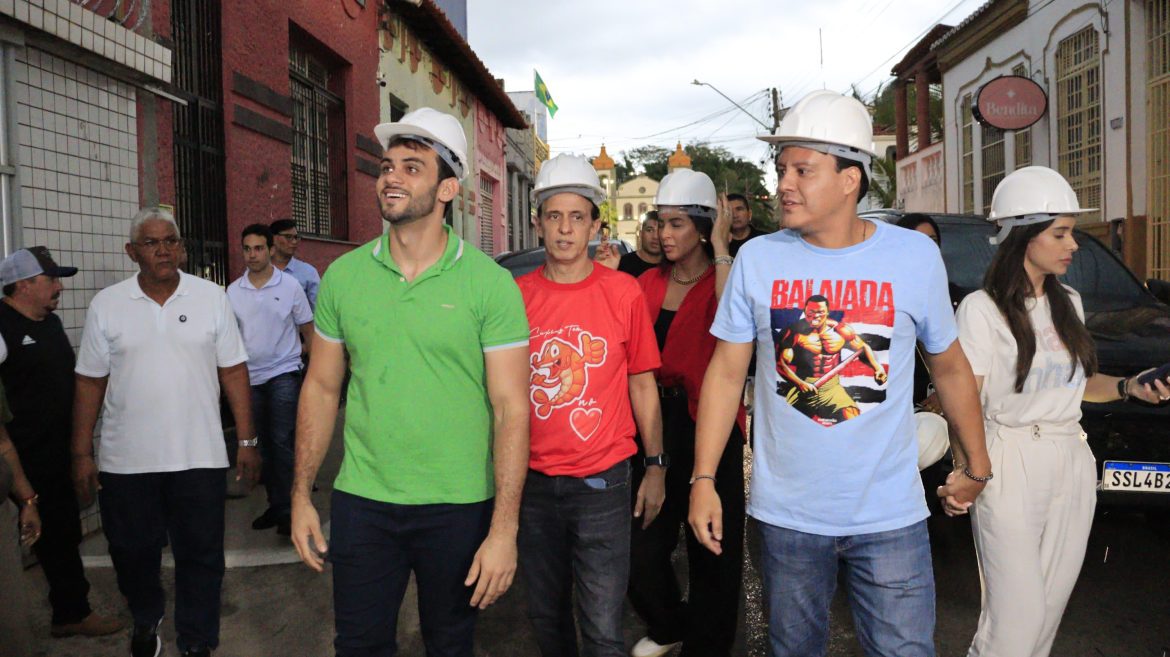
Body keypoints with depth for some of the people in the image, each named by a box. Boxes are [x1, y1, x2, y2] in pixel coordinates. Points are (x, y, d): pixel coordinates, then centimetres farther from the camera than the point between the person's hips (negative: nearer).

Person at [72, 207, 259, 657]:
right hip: (125, 461, 1)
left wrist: (246, 441, -2)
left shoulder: (211, 298, 0)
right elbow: (90, 383, 5)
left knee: (201, 555, 6)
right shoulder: (106, 305, 2)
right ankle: (145, 621, 43)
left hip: (199, 456, -1)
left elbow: (233, 371, 2)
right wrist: (81, 453, 2)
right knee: (133, 552, 16)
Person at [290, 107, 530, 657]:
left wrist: (504, 530, -15)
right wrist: (301, 495, 5)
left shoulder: (489, 282, -10)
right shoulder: (344, 275, 0)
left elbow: (511, 408, -12)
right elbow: (321, 387, 7)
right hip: (361, 501, 3)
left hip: (458, 506, -2)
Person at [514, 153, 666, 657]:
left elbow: (642, 384, 2)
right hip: (533, 481, 3)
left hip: (602, 482, -2)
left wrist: (655, 467, 1)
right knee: (546, 614, 18)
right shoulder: (517, 294, 0)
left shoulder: (624, 293, -5)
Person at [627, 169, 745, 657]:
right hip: (655, 422, 4)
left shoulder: (722, 280, -5)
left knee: (711, 547, 9)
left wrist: (720, 247, -19)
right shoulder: (648, 284, 9)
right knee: (641, 545, 8)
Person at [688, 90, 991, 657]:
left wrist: (977, 467, 15)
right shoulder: (757, 259, -4)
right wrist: (704, 479, -4)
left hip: (890, 513, 0)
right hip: (786, 513, 1)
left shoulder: (916, 256, -4)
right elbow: (726, 374, 0)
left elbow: (950, 366, 8)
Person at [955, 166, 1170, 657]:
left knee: (1051, 602, 10)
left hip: (1072, 464, 7)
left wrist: (1129, 388, 3)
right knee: (1017, 613, -5)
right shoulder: (982, 309, -10)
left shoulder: (1069, 304, 12)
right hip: (1010, 468, -6)